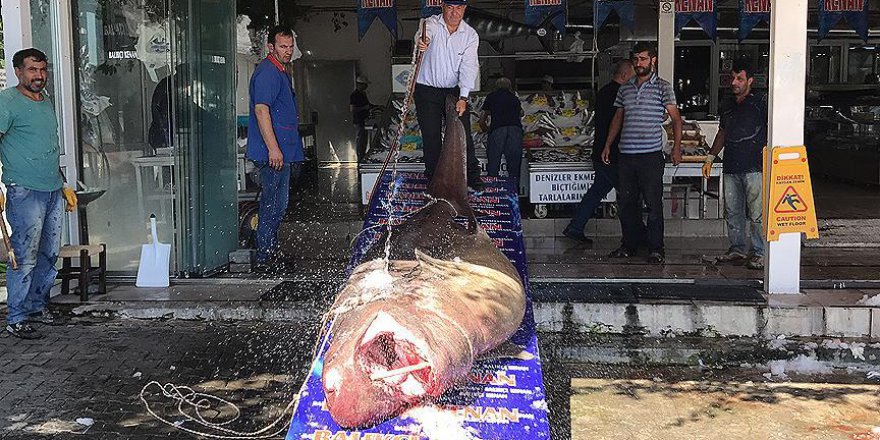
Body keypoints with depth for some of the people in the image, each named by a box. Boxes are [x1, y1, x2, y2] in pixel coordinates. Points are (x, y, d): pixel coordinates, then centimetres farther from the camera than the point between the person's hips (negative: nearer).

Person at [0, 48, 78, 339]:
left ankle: (38, 305, 27)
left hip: (53, 192, 8)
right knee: (24, 257, -6)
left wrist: (63, 185, 24)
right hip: (25, 192, -8)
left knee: (50, 254, 13)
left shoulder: (46, 103, 17)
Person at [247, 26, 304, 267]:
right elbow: (261, 109, -24)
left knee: (277, 204, 16)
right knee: (274, 204, -7)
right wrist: (273, 148, -29)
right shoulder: (267, 72, -13)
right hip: (273, 154, -11)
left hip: (283, 152, 11)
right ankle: (264, 257, -1)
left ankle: (271, 251, 25)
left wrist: (294, 155, 28)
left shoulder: (281, 72, 20)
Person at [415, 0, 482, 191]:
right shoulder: (432, 24, -8)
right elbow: (426, 32, -34)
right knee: (431, 137, 1)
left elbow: (468, 67, -10)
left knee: (463, 134, -1)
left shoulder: (471, 35, -2)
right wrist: (422, 41, -60)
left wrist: (463, 97, -21)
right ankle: (433, 178, 13)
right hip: (427, 90, -1)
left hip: (455, 91, 2)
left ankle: (473, 176, 11)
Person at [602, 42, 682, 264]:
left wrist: (676, 147, -12)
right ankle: (630, 245, 20)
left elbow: (676, 118, -2)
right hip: (626, 155, 5)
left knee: (653, 203, -3)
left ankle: (656, 248, 5)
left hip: (651, 155, -5)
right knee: (626, 202, 9)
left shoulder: (663, 87, 0)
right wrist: (608, 145, 16)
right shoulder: (625, 89, 14)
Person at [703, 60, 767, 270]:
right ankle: (737, 248, 19)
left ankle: (759, 253, -1)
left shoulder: (760, 104, -2)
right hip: (730, 168, 7)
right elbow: (722, 133, 27)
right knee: (732, 212, 10)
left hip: (754, 168, -7)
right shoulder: (729, 107, 18)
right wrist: (710, 158, 23)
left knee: (756, 213, -7)